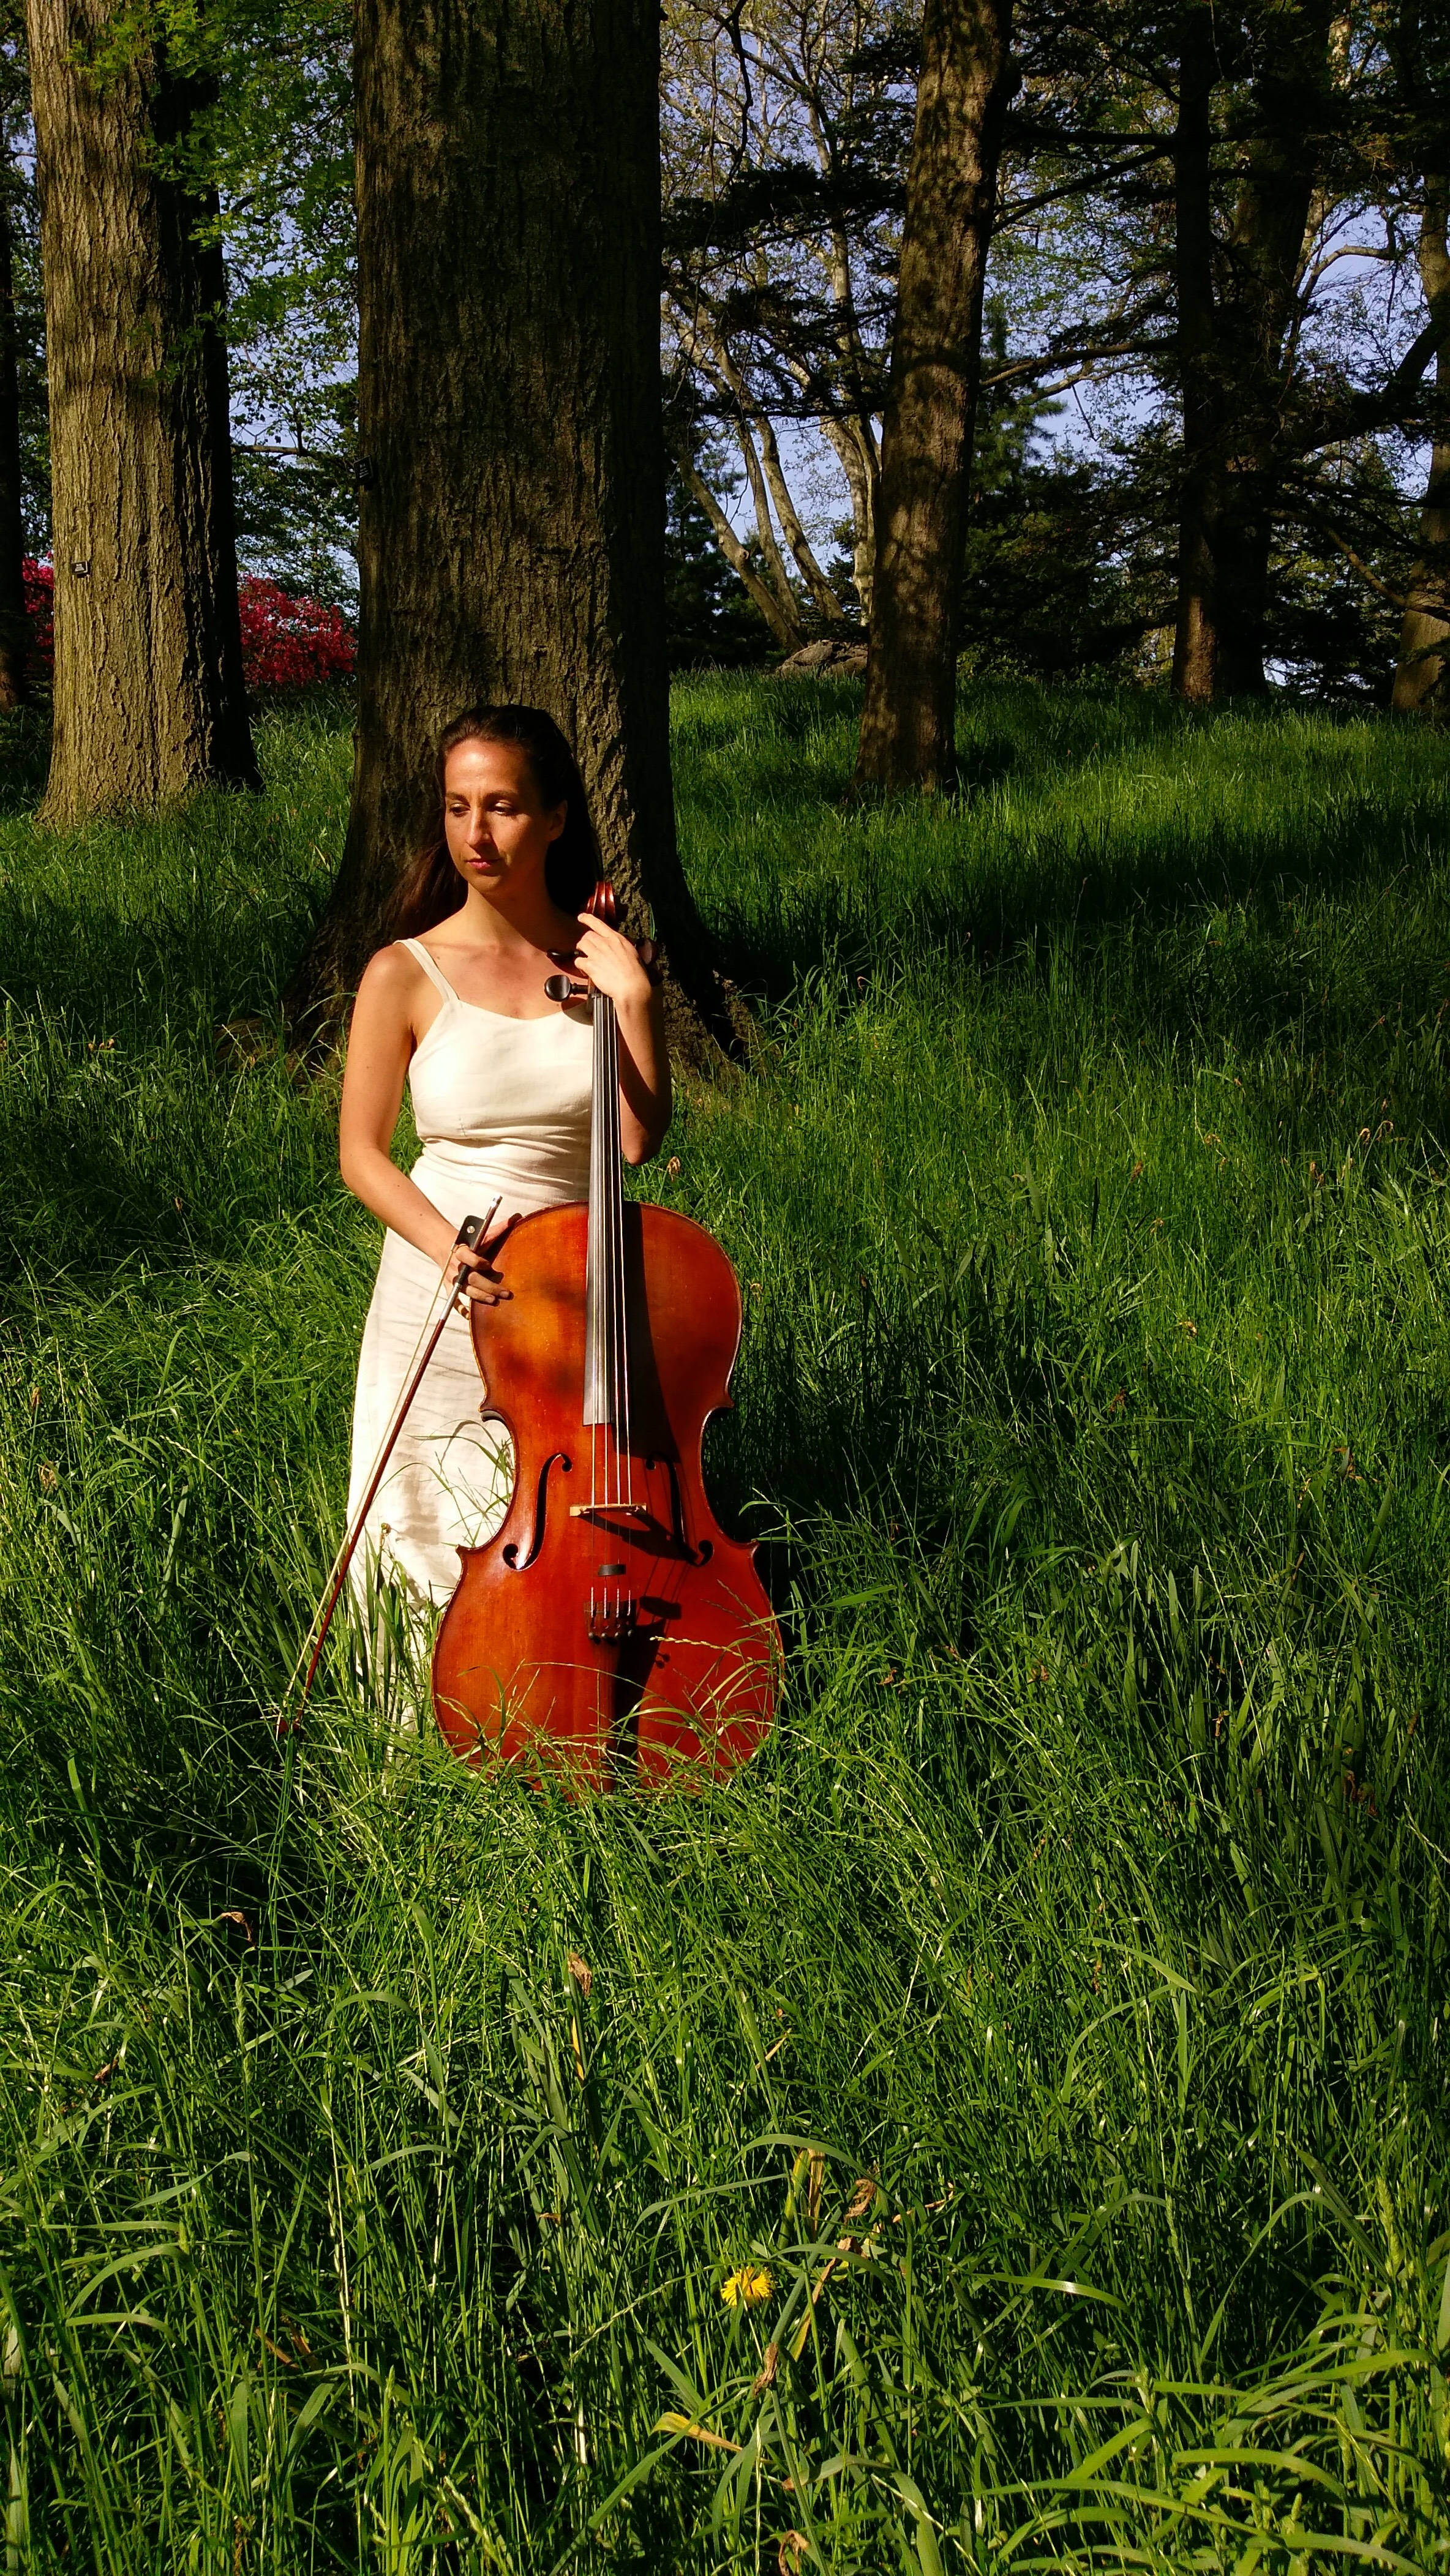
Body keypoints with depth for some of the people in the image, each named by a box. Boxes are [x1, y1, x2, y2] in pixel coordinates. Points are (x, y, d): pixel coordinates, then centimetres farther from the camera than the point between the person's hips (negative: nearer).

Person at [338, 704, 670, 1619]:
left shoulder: (604, 962, 0)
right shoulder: (405, 975, -5)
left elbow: (640, 1141, -9)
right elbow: (362, 1155, -3)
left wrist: (635, 1000, -16)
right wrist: (446, 1245, -19)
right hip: (443, 1291, -1)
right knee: (449, 1556, 7)